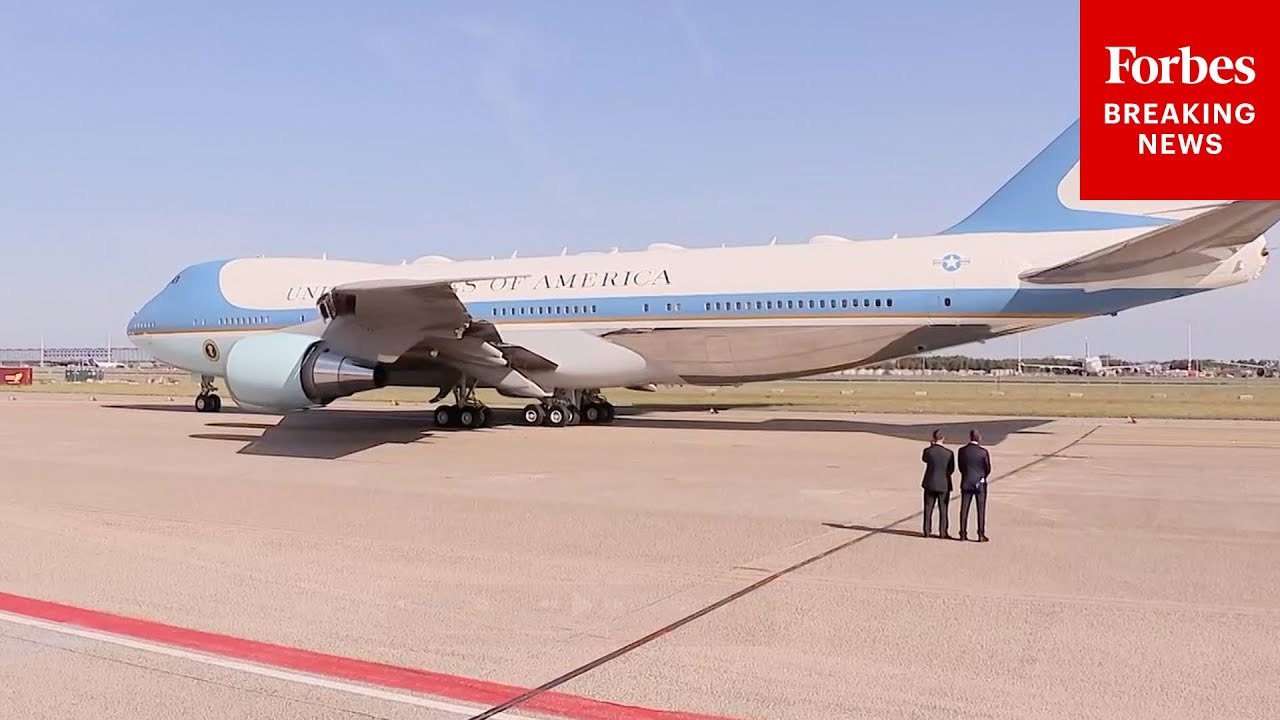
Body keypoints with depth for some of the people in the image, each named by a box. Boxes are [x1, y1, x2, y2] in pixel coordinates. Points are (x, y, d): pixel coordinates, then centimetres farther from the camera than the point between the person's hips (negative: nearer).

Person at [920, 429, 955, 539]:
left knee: (928, 509, 11)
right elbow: (952, 469, -2)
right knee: (943, 509, 9)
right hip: (944, 484, -1)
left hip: (930, 484, 1)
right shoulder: (949, 453, -14)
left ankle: (927, 531, 15)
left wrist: (931, 447, 12)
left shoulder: (927, 451, -13)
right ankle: (942, 532, 10)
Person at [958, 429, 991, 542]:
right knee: (981, 510, 5)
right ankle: (981, 535, 5)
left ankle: (963, 534, 10)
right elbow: (988, 469, -4)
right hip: (980, 484, -2)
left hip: (966, 483, 2)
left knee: (964, 509, 8)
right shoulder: (983, 452, -12)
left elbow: (961, 467, 2)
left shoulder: (962, 451, -5)